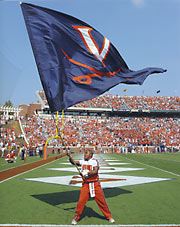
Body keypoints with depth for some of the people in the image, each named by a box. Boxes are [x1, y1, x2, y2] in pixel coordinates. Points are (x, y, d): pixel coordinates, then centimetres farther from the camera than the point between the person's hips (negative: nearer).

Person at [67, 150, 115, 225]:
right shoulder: (82, 162, 9)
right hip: (85, 184, 3)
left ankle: (109, 216, 19)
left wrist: (86, 173, -30)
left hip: (95, 184, -3)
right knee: (81, 201, -4)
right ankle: (76, 217, 12)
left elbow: (95, 171, -20)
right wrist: (70, 157, -17)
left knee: (102, 201, 3)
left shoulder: (94, 161, -6)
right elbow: (73, 162, 1)